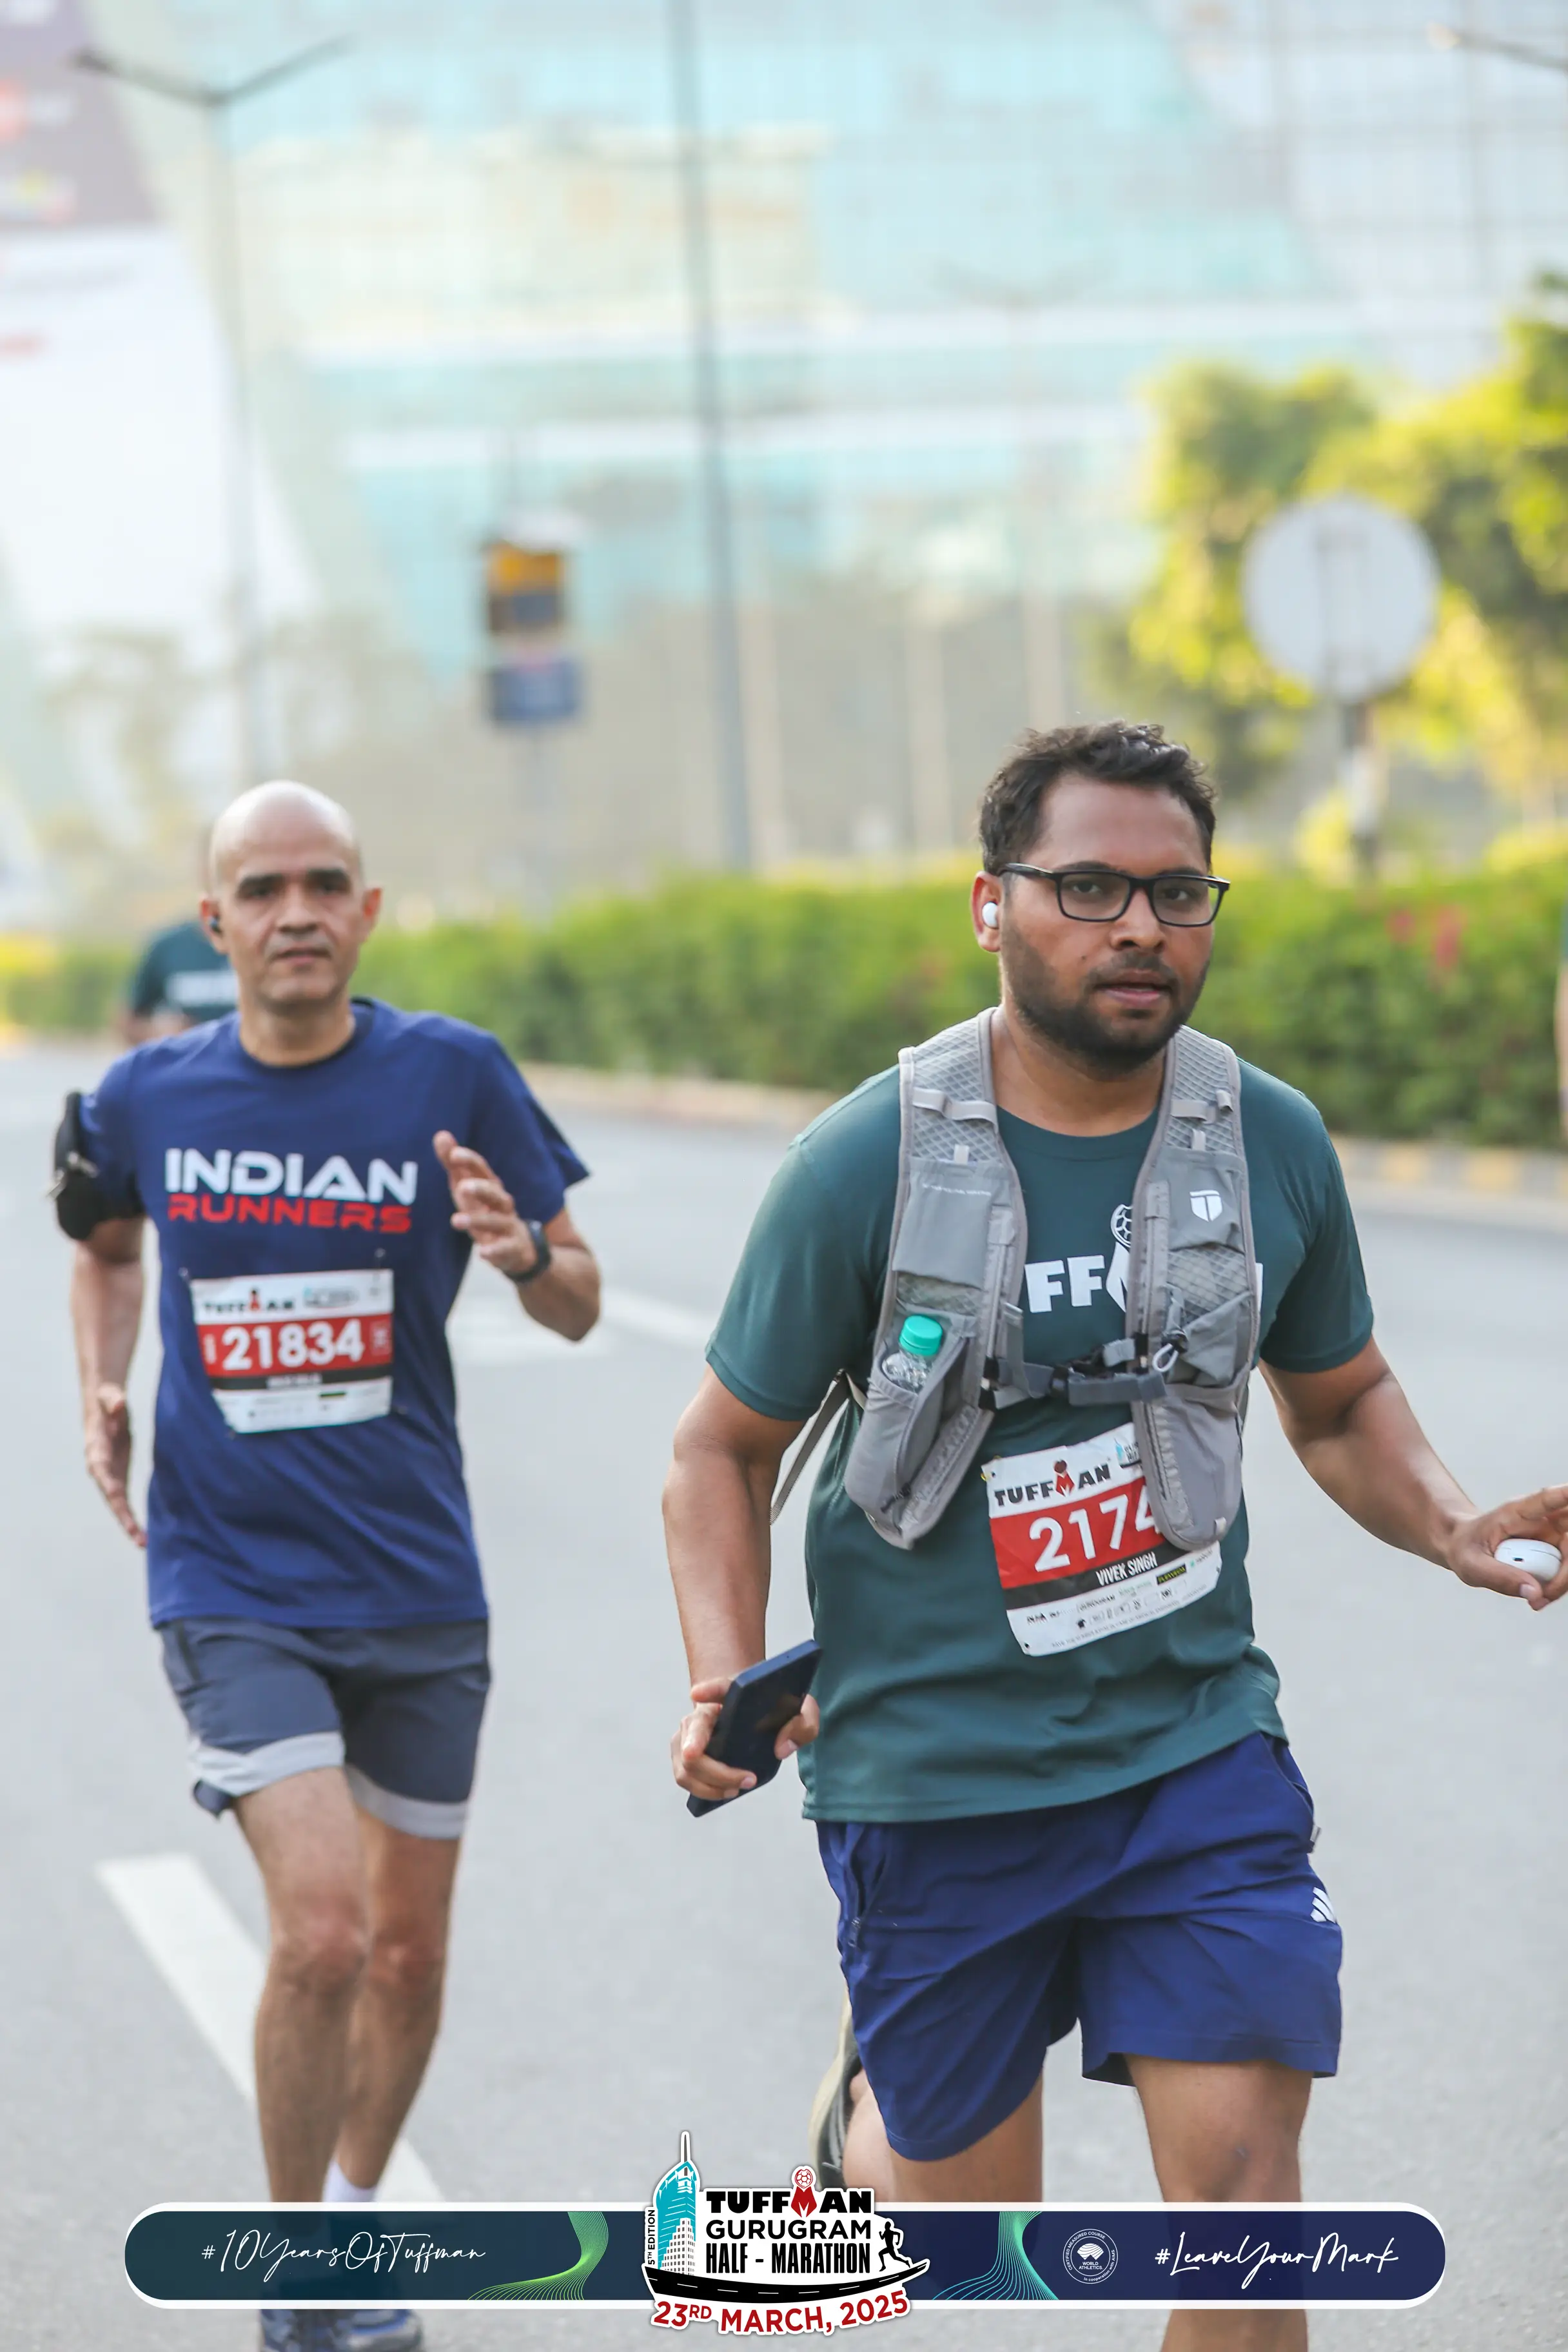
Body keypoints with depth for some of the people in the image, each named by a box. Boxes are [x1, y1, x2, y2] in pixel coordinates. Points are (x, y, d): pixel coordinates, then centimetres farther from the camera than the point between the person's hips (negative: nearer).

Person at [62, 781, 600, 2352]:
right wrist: (100, 1397, 5)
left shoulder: (449, 1075, -5)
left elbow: (579, 1308, 0)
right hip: (231, 1587, -1)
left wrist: (527, 1252, -22)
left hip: (418, 1587, 2)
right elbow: (107, 1248, 21)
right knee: (322, 1928, -17)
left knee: (408, 1950, 12)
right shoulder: (147, 1097, -1)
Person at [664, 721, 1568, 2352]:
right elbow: (724, 1447, -2)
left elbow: (1339, 1398, 16)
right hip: (936, 1771, -2)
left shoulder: (1274, 1142, -1)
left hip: (1198, 1742, 2)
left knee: (1240, 2182, -10)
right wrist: (726, 1685, -17)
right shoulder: (865, 1167, -12)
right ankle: (870, 2108, 47)